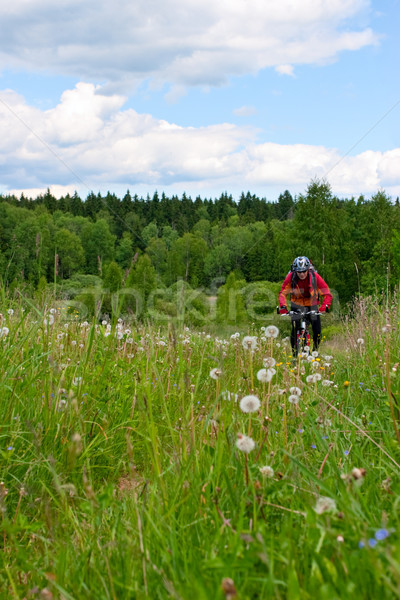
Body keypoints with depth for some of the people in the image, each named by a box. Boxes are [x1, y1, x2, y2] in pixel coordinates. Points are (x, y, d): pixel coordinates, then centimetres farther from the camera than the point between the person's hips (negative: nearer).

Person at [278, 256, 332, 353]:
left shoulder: (315, 277, -24)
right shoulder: (290, 277, -22)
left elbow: (327, 293, -24)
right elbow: (283, 293, -19)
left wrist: (325, 306, -42)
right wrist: (283, 306, -37)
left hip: (312, 304, 0)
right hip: (297, 304, 0)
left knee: (317, 331, -9)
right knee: (295, 329, -16)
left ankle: (315, 351, 16)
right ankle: (294, 353, 2)